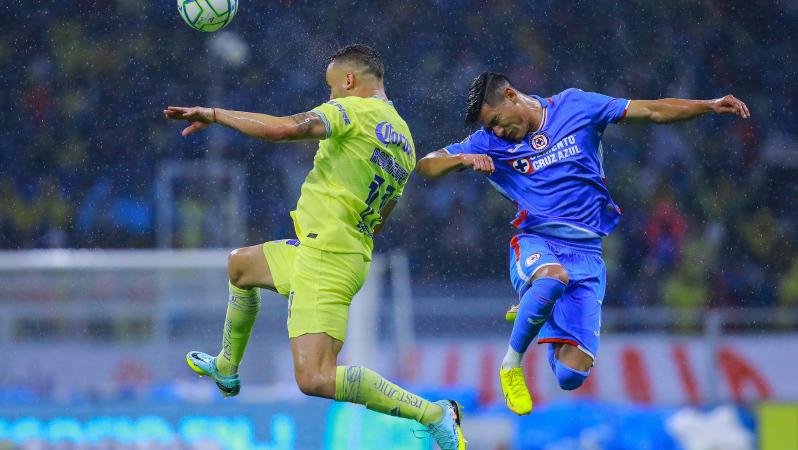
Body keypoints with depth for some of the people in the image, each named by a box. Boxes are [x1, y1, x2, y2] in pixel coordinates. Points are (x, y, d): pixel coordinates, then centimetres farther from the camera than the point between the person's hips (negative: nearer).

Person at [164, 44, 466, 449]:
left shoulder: (354, 110, -12)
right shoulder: (405, 142, 13)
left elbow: (284, 129, -26)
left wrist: (214, 115, -15)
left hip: (326, 258, -10)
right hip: (354, 250, 10)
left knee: (315, 379, -19)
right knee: (239, 264, 32)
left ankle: (432, 413, -20)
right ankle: (226, 369, 49)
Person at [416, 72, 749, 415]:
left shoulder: (575, 107, 4)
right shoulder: (490, 142, 5)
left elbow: (653, 111, 7)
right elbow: (426, 166, 1)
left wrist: (711, 106, -2)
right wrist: (464, 159, -19)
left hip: (586, 253, 1)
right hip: (535, 244, -1)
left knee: (571, 375, -11)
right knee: (553, 277, -41)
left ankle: (530, 315, 24)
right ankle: (511, 365, -16)